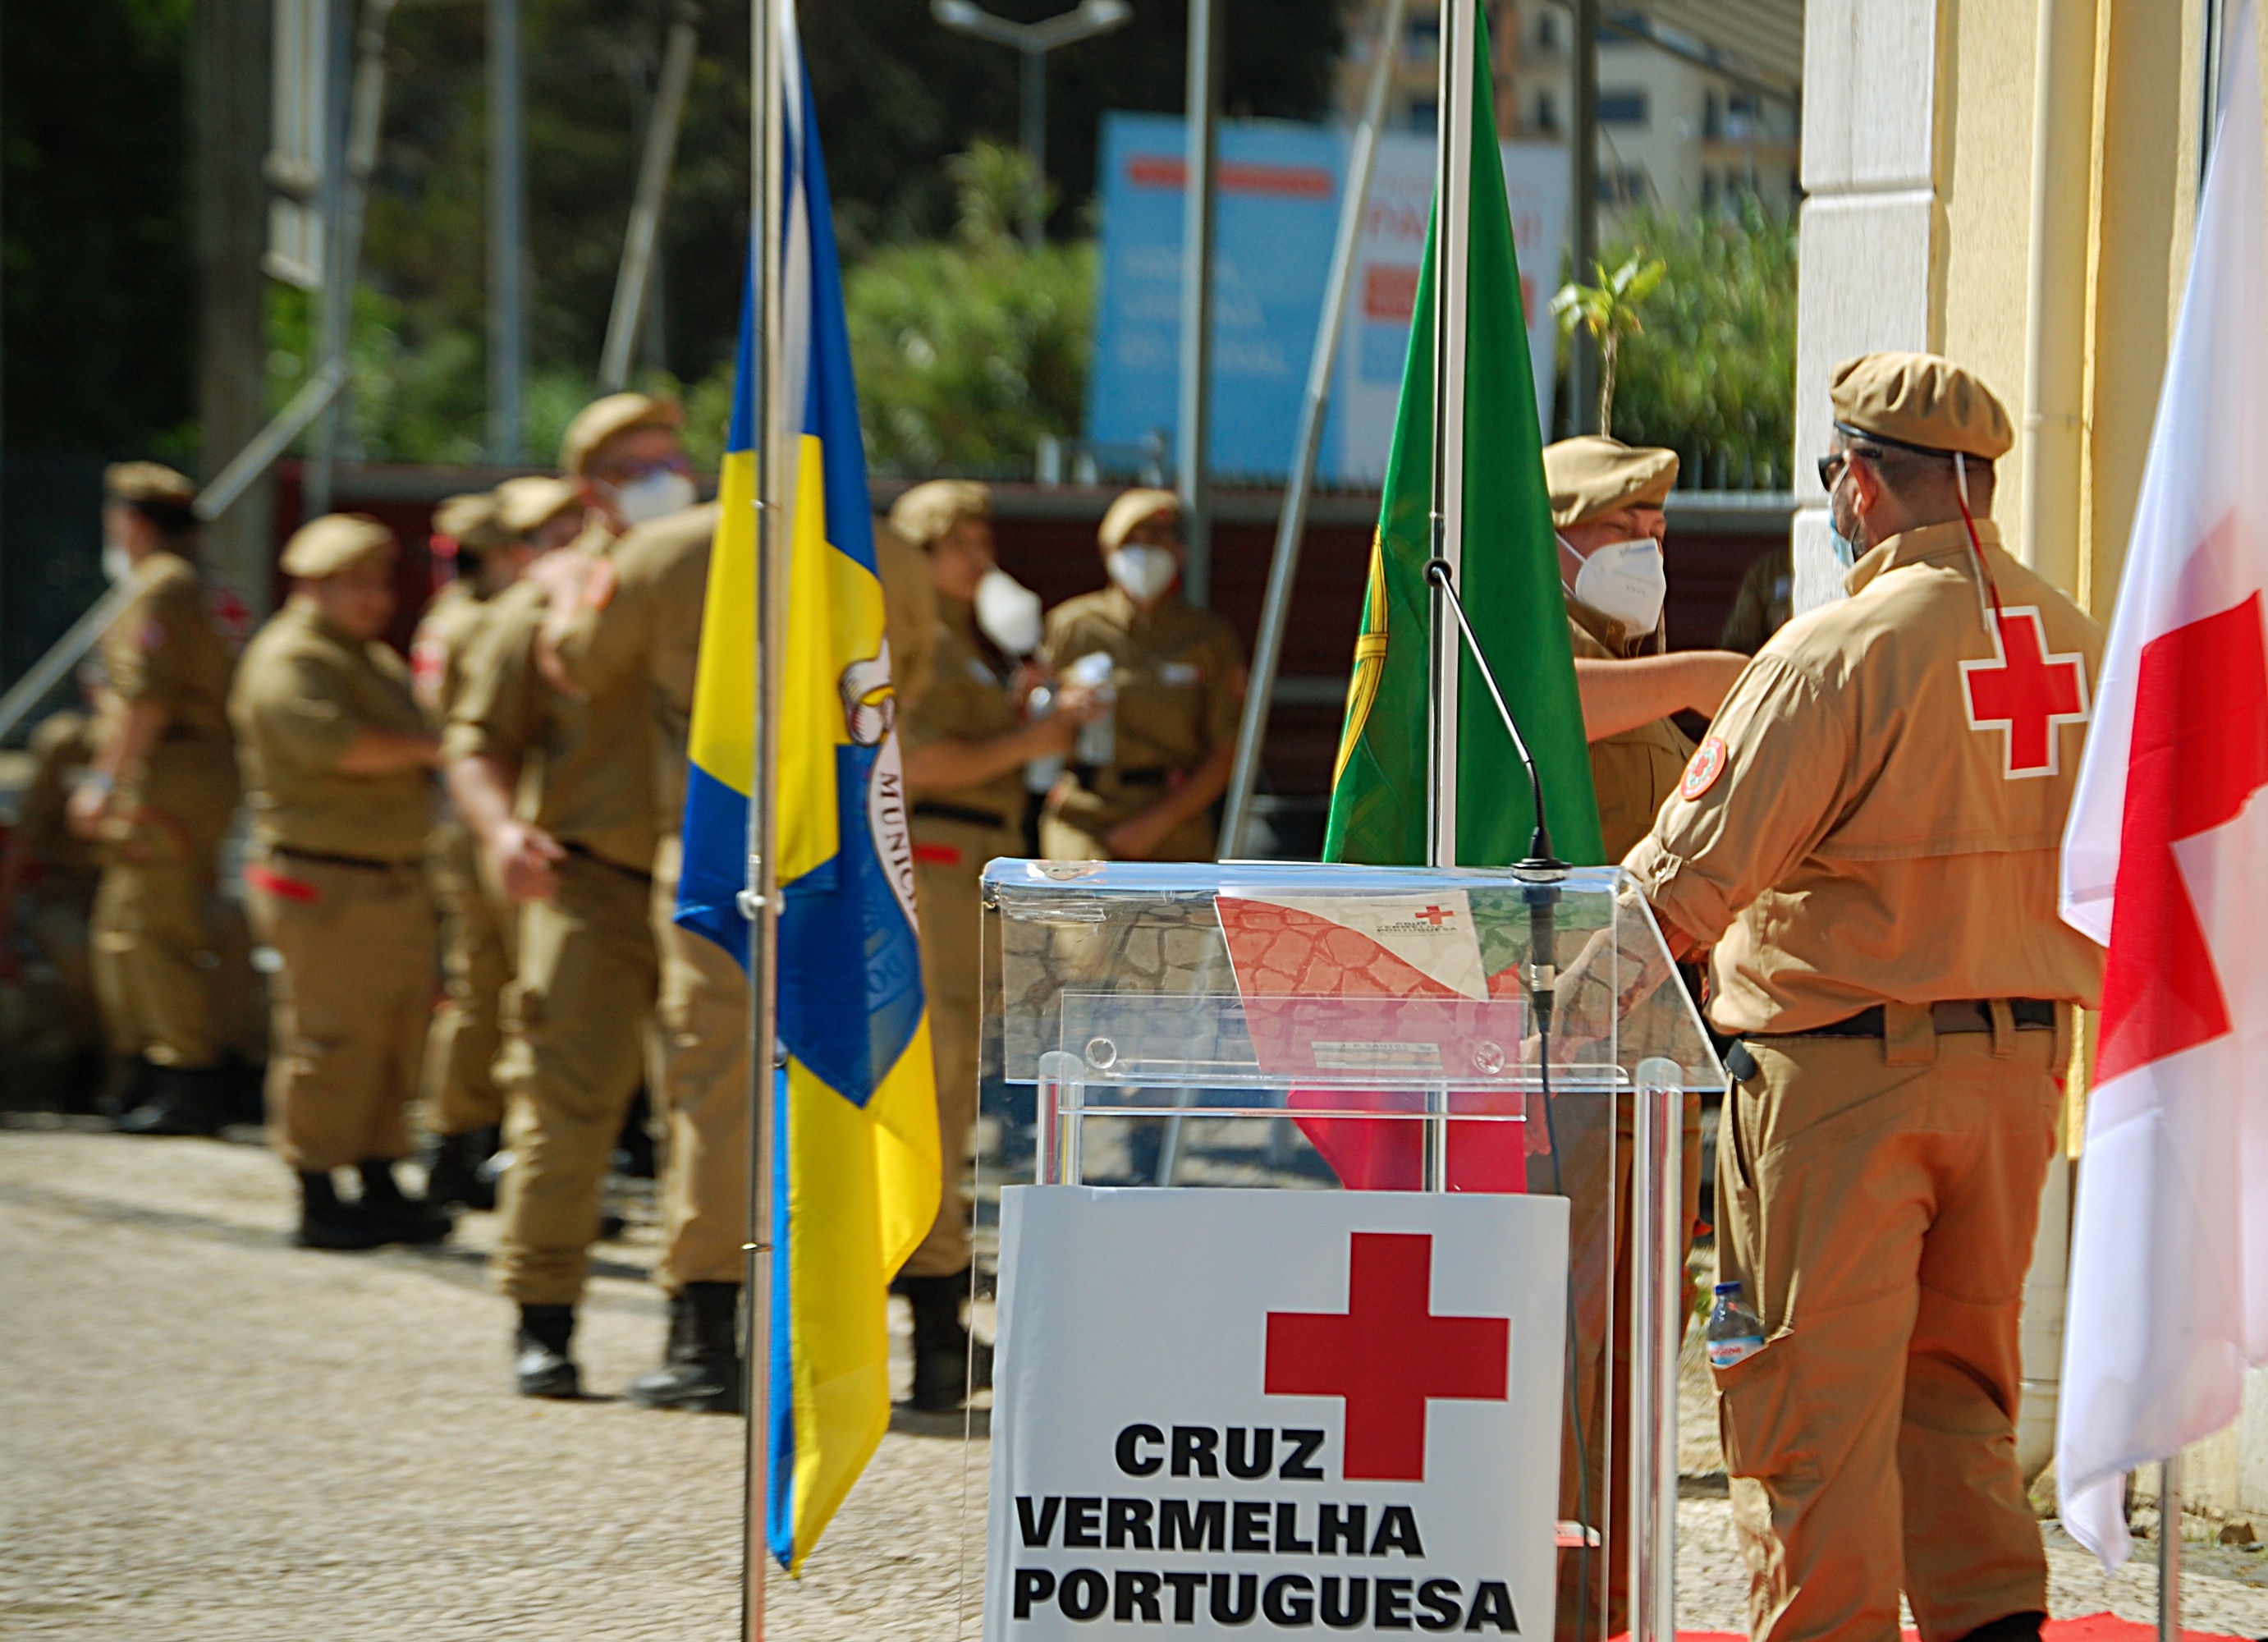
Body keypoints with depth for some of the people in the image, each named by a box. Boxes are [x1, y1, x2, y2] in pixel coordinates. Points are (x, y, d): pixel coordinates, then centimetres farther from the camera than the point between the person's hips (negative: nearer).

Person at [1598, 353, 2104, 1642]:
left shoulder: (1839, 651, -15)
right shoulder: (2078, 645, 5)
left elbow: (1697, 868, -13)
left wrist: (1575, 997, -2)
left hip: (1843, 1064, -7)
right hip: (2021, 1058, 7)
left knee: (1816, 1393, 1)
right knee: (1957, 1384, 16)